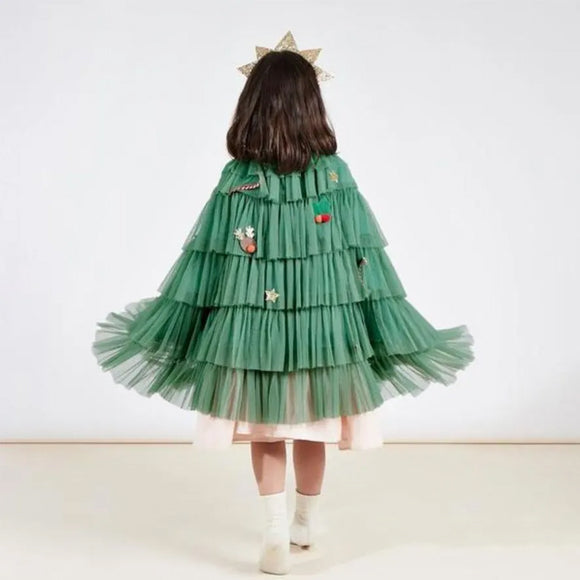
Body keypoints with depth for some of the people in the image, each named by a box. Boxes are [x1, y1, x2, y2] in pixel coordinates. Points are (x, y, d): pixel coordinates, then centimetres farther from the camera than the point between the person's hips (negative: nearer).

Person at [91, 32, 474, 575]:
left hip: (251, 325, -1)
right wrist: (387, 328, 4)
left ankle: (276, 527, 5)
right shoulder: (335, 174, -9)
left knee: (264, 429, 16)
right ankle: (307, 521, 36)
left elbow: (206, 265, -9)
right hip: (321, 323, 1)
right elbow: (364, 259, -6)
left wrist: (170, 325, 3)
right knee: (310, 427, 18)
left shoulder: (236, 180, -12)